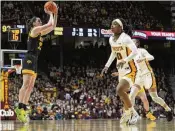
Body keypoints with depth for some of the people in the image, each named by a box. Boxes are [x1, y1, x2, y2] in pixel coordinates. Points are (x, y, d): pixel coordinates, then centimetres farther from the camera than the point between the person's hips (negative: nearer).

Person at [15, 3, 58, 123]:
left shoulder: (40, 33, 21)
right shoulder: (35, 30, -5)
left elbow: (53, 26, 25)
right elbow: (50, 24, -13)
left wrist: (55, 13, 17)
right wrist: (51, 14, 3)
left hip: (34, 60, 10)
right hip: (30, 59, -10)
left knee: (30, 86, 4)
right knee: (26, 85, -18)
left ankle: (23, 109, 1)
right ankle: (20, 108, -25)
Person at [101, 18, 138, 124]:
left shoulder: (125, 38, -20)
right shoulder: (111, 39, 6)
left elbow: (135, 51, -29)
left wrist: (125, 60, -41)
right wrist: (107, 66, 17)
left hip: (130, 70, -9)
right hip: (121, 70, 9)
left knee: (119, 90, -24)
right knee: (122, 92, 15)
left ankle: (131, 111, -5)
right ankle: (129, 112, 32)